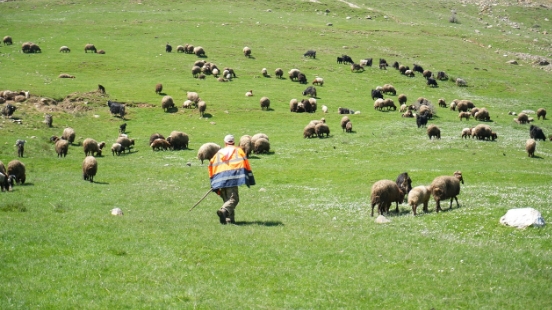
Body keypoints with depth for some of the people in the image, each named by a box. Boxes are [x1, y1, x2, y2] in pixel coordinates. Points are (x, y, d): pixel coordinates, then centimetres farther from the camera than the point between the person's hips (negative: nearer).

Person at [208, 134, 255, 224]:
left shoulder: (219, 153, 25)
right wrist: (250, 177, 2)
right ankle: (223, 210, -38)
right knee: (233, 198, -12)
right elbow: (245, 162, 3)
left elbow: (211, 164, 15)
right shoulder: (238, 150, 16)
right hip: (232, 177, -4)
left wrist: (213, 180, 21)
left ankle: (229, 218, 4)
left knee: (227, 200, 15)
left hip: (220, 179, 4)